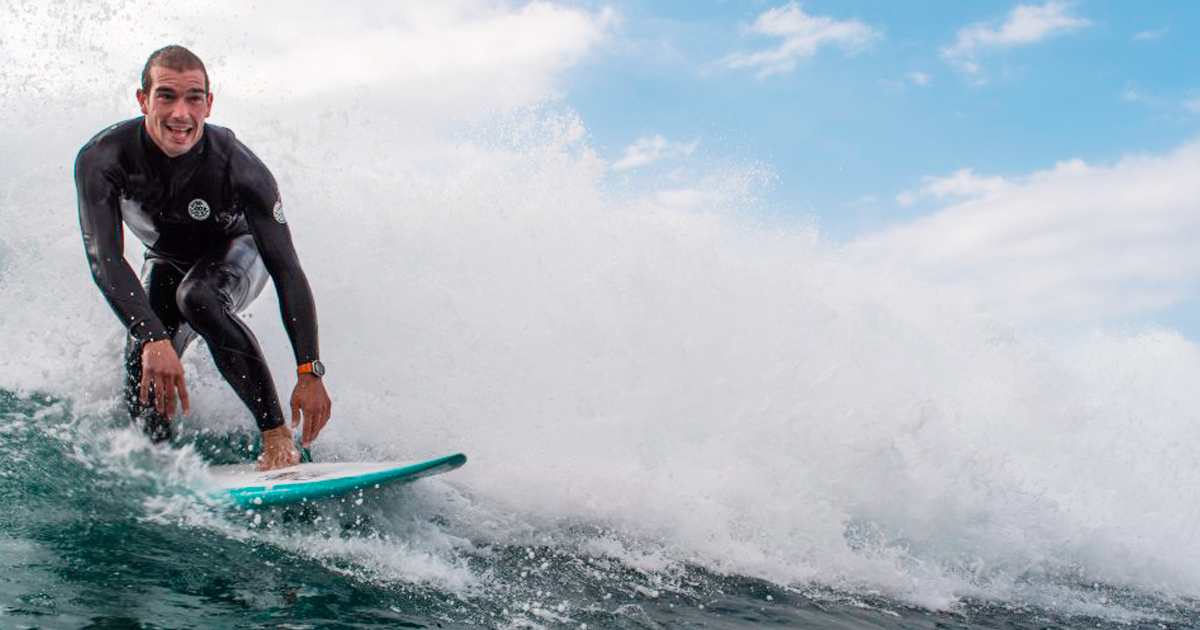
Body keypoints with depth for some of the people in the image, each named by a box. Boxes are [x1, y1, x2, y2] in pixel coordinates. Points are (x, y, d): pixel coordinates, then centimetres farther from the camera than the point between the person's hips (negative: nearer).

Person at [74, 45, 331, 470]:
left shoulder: (239, 167, -34)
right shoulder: (101, 159, -30)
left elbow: (286, 272, -34)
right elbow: (104, 259, -38)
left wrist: (309, 373, -43)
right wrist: (152, 339, -56)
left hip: (236, 250, -3)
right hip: (166, 263, 3)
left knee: (197, 298, -35)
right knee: (144, 363, -16)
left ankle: (277, 437, -30)